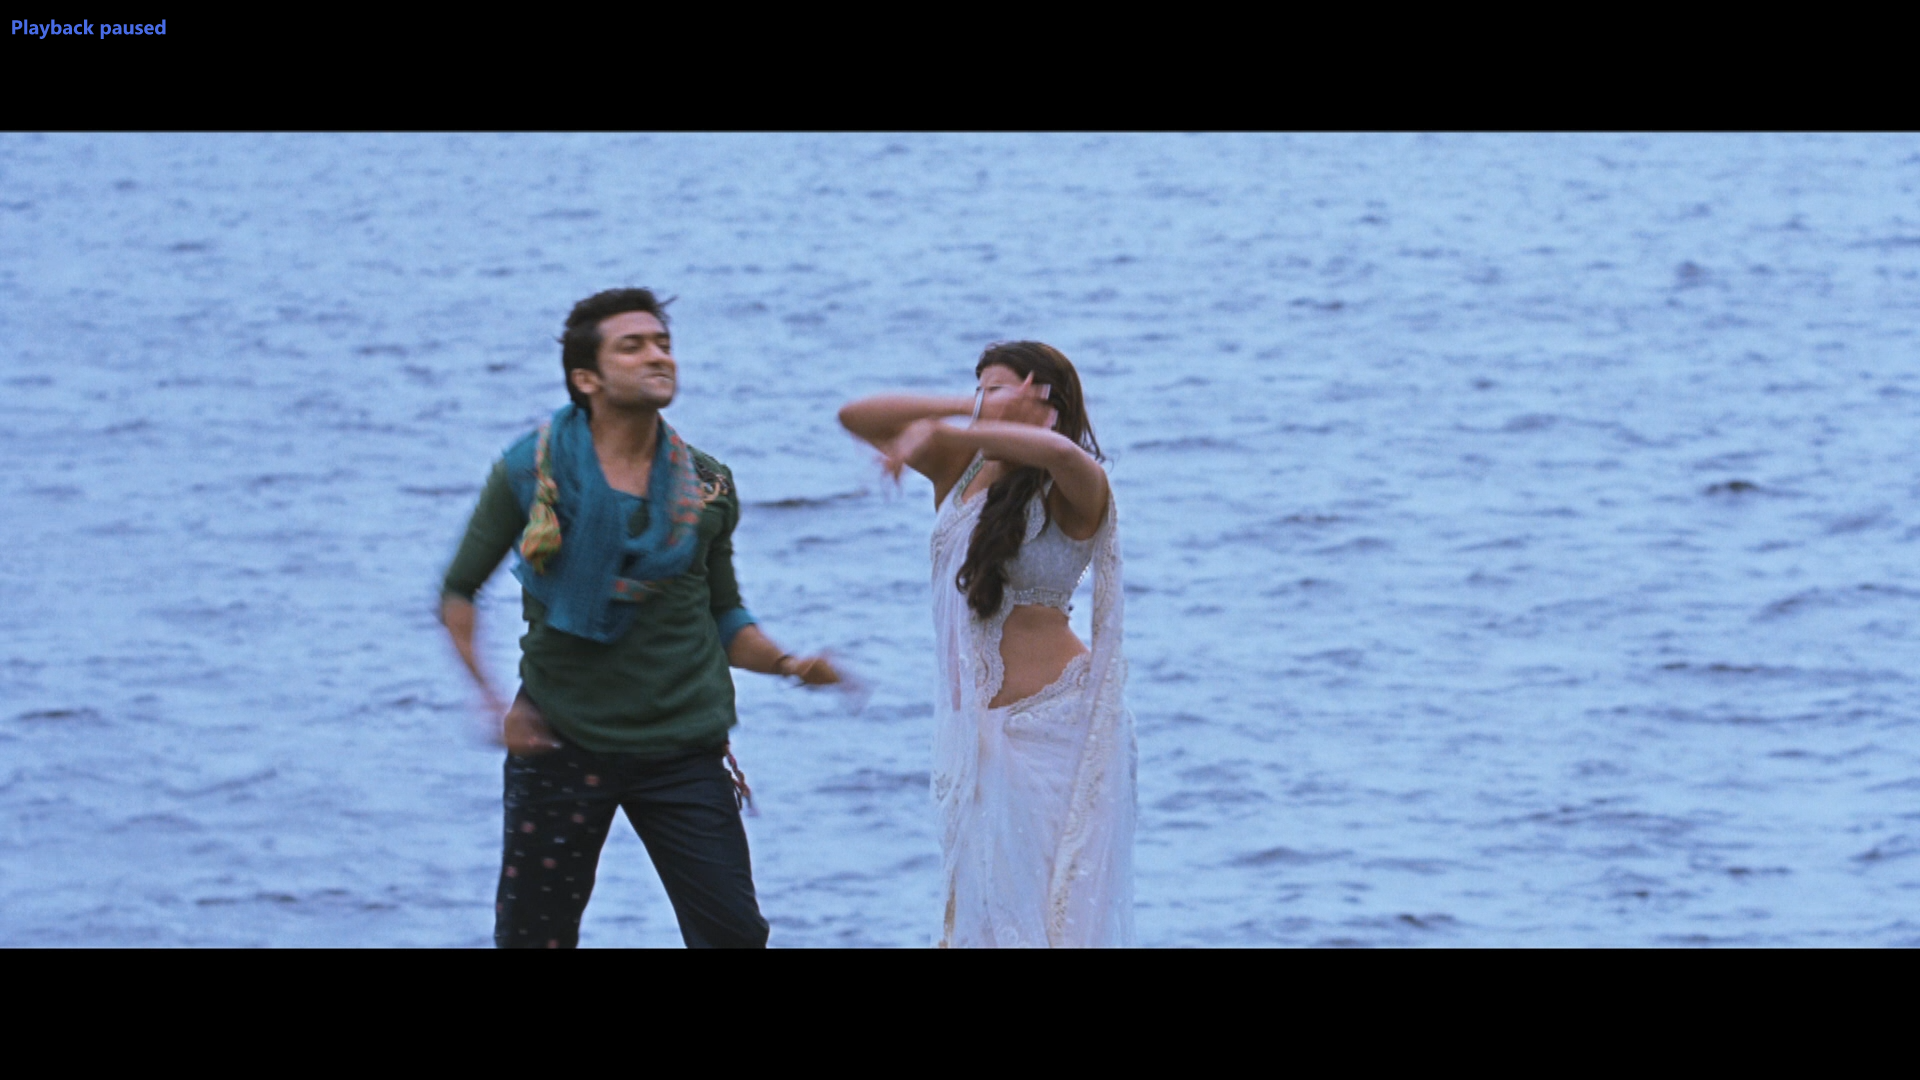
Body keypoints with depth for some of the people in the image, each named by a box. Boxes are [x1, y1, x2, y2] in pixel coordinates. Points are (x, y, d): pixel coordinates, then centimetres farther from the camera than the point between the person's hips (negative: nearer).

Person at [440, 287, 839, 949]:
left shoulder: (707, 487, 4)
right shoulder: (531, 470, -3)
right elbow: (459, 594, 4)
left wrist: (786, 664, -4)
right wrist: (493, 700, -9)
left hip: (681, 751, 2)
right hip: (562, 740, -1)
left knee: (733, 934, -5)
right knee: (532, 936, 4)